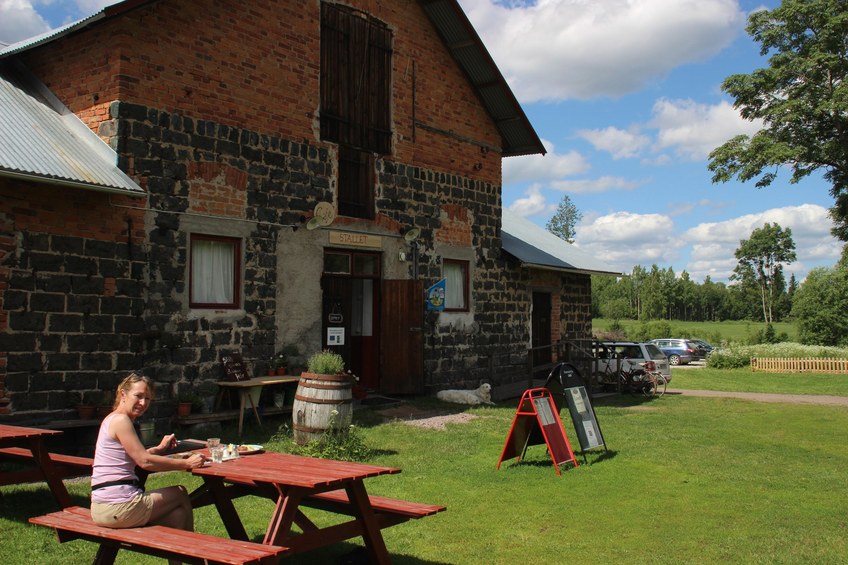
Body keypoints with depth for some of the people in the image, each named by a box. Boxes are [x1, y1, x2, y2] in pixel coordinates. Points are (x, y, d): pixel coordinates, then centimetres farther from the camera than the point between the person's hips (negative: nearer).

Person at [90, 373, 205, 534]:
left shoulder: (112, 419, 17)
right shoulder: (120, 420, -13)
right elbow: (145, 461, -18)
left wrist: (159, 448, 26)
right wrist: (187, 463, -13)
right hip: (118, 507, -9)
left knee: (179, 515, 11)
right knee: (180, 494, 6)